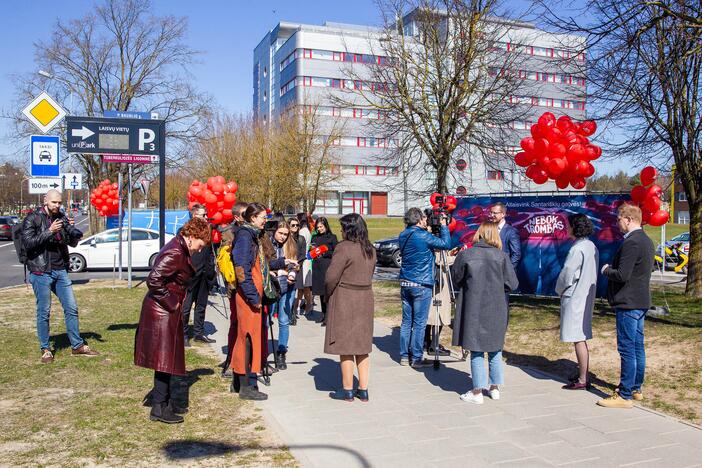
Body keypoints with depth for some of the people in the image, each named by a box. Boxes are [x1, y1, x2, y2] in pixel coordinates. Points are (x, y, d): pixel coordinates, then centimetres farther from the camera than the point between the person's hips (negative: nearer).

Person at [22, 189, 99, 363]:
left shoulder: (61, 218, 10)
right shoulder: (33, 218, -3)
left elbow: (73, 242, 8)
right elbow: (27, 243, -13)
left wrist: (73, 231, -13)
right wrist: (49, 232, -21)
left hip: (60, 270, 5)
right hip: (41, 271, -5)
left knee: (71, 308, 6)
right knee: (44, 311, 2)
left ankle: (77, 345, 15)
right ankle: (45, 349, 14)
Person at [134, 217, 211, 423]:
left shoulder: (179, 250, 10)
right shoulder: (174, 253, -21)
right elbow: (153, 280, -28)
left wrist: (175, 302, 8)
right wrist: (172, 303, -18)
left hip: (167, 312, 10)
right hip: (162, 313, -10)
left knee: (168, 359, 17)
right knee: (164, 360, -1)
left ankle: (165, 402, 28)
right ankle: (158, 408, 9)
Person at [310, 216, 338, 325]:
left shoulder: (332, 237, -1)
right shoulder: (315, 237, 14)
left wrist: (324, 253, -13)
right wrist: (313, 249, -1)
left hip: (328, 267, -5)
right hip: (317, 267, 5)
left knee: (327, 292, -8)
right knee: (320, 292, 10)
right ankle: (323, 313, 20)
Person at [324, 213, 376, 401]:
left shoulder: (344, 248, -16)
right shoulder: (371, 250, 7)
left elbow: (331, 277, -17)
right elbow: (369, 275, 10)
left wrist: (328, 294, 0)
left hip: (344, 301, -7)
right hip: (365, 299, 7)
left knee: (345, 345, 4)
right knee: (362, 345, 13)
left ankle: (348, 390, 12)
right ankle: (363, 389, 18)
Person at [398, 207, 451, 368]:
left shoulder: (403, 236, 8)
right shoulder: (424, 236, -13)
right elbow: (446, 244, -7)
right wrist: (443, 226, 4)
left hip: (405, 283, 7)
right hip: (421, 285, -7)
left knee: (406, 321, 11)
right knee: (419, 323, 0)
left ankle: (405, 356, 17)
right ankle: (416, 358, 5)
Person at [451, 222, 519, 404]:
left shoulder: (465, 255, -9)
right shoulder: (501, 256, -6)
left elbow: (455, 280, 2)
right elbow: (512, 284, -3)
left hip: (473, 310, -2)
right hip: (496, 311, 2)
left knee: (477, 351, 6)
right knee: (495, 350, 17)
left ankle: (477, 392, 10)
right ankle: (495, 388, 25)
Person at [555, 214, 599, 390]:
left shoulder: (577, 249, -20)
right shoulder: (592, 247, 9)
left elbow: (566, 274, -17)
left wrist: (559, 290, 2)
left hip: (574, 298, -10)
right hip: (586, 296, 10)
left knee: (579, 340, -3)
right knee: (581, 339, 17)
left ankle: (582, 380, 3)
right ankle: (583, 374, 26)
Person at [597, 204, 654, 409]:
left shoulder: (631, 242, -20)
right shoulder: (646, 241, 13)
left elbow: (622, 275, -24)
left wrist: (606, 270, -6)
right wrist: (612, 268, 12)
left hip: (628, 303, -10)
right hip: (641, 301, 10)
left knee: (627, 349, -5)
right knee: (637, 347, 17)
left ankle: (624, 396, 1)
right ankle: (636, 388, 28)